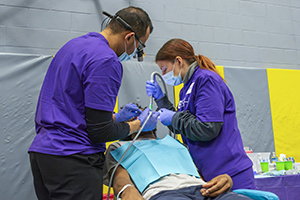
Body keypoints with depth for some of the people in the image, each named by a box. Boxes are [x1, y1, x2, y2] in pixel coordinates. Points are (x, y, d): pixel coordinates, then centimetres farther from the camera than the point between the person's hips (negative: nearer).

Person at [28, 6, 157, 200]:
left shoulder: (74, 45, 13)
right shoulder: (106, 60, -17)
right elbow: (99, 131, -17)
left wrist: (116, 116, 18)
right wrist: (138, 124, 1)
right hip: (72, 160, -9)